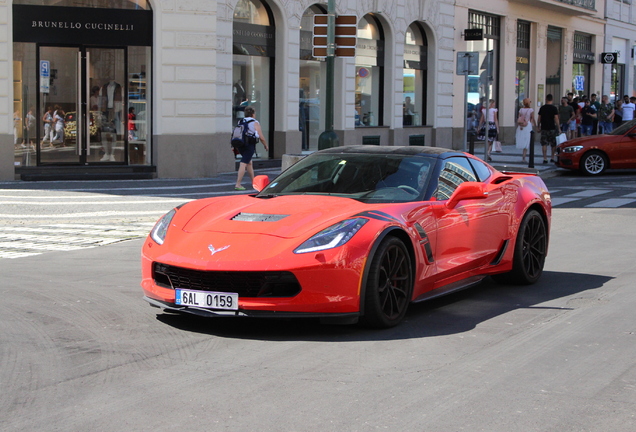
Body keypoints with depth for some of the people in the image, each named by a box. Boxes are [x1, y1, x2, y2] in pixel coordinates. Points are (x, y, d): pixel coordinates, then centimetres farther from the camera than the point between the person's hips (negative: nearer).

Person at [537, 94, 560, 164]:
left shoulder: (542, 108, 2)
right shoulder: (554, 108, -5)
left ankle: (545, 158, -6)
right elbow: (556, 119, -9)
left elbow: (539, 119, 6)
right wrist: (559, 128, -6)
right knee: (553, 144, 13)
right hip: (552, 128, -1)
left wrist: (539, 126, 19)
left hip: (544, 128, 1)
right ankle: (552, 157, 20)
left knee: (544, 144, 1)